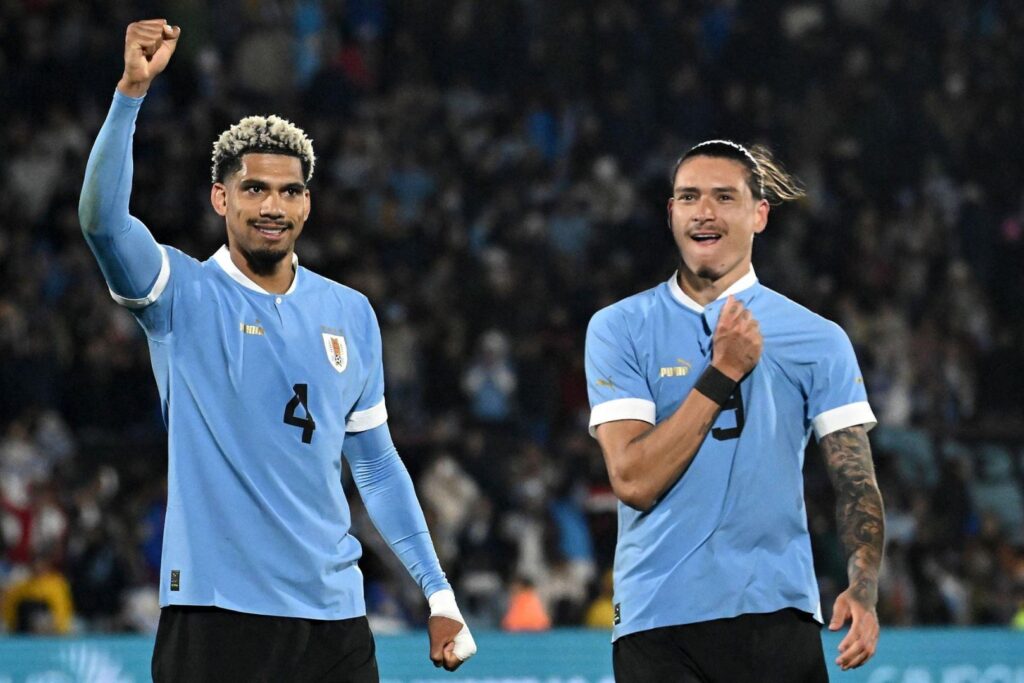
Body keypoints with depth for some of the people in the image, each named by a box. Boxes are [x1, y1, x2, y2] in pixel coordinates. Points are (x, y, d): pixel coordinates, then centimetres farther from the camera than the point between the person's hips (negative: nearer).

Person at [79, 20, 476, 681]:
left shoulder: (351, 314, 13)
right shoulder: (183, 295, 0)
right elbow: (102, 217, -19)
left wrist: (439, 592, 15)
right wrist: (133, 89, -29)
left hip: (333, 611, 4)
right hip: (214, 609, -4)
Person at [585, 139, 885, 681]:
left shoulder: (817, 340, 6)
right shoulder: (618, 328, 3)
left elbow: (855, 481, 1)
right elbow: (634, 481, -8)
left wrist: (862, 589, -16)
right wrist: (722, 372, -12)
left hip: (776, 616, 1)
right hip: (656, 623, 0)